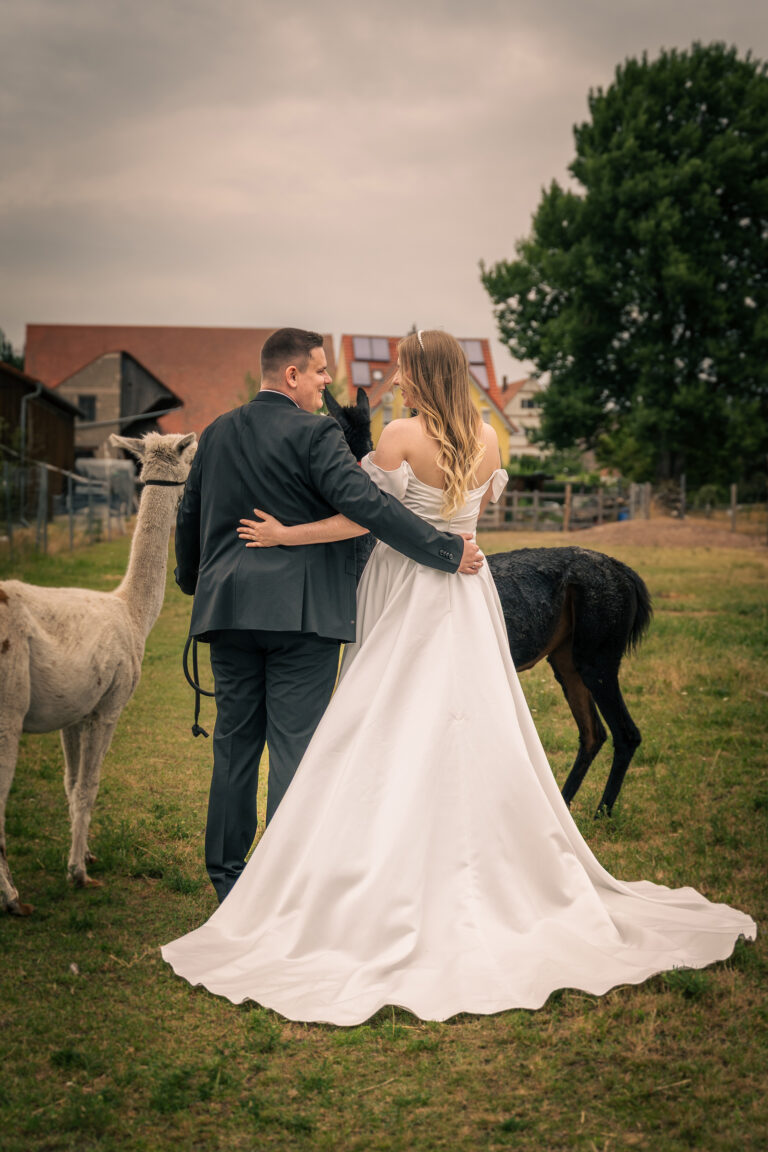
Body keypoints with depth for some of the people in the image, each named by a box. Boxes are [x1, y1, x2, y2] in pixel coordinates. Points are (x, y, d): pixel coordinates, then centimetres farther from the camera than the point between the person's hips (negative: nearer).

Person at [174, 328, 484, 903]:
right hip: (301, 612, -6)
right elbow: (369, 505, -19)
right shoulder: (315, 434, -10)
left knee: (235, 743, 13)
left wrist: (193, 581, 36)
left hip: (229, 609, 6)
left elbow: (189, 517, 20)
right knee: (295, 746, 0)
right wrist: (449, 550, -15)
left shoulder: (216, 433, 11)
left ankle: (227, 876, 20)